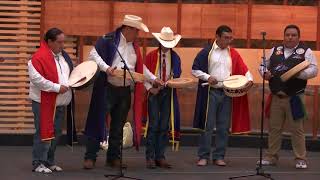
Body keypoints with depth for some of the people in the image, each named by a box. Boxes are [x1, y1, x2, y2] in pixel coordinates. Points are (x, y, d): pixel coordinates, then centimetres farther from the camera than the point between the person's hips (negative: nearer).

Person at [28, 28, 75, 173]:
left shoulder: (63, 55, 12)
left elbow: (70, 72, 27)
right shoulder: (39, 57, -15)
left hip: (60, 103, 8)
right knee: (44, 133, -6)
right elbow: (36, 78, -23)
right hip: (44, 102, -8)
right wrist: (56, 87, -22)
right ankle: (38, 164, 1)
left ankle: (49, 162, 22)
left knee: (56, 134, 13)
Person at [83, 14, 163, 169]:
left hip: (125, 91, 7)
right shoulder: (108, 40, -7)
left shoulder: (134, 47, 15)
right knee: (98, 122, -4)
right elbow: (93, 54, -10)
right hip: (107, 89, -6)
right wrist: (105, 68, -23)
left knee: (118, 126, 10)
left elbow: (140, 67, 24)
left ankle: (113, 157, 19)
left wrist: (153, 79, 15)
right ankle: (90, 157, 0)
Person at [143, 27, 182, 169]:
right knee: (153, 125, -6)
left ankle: (160, 156, 10)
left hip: (168, 93, 3)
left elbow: (177, 74, 11)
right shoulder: (151, 56, 0)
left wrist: (174, 78, -11)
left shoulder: (175, 57, 6)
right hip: (154, 92, -3)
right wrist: (150, 88, -12)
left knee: (164, 126, 4)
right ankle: (150, 157, -1)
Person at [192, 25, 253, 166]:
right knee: (207, 125, -2)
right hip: (211, 92, -3)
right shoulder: (206, 52, -1)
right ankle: (203, 156, 5)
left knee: (223, 127, 5)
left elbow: (243, 69, 8)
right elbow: (195, 70, 0)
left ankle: (219, 156, 13)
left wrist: (249, 79, -11)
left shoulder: (233, 54, 9)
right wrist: (207, 77, -14)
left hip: (227, 93, 3)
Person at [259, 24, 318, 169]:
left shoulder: (306, 52, 1)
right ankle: (271, 157, 19)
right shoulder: (275, 50, 13)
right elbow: (263, 65, 19)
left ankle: (300, 159, 8)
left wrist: (299, 74, -24)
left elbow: (313, 70, -7)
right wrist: (265, 73, -2)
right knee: (274, 128, 10)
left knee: (297, 129, -1)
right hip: (276, 97, 4)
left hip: (294, 98, -4)